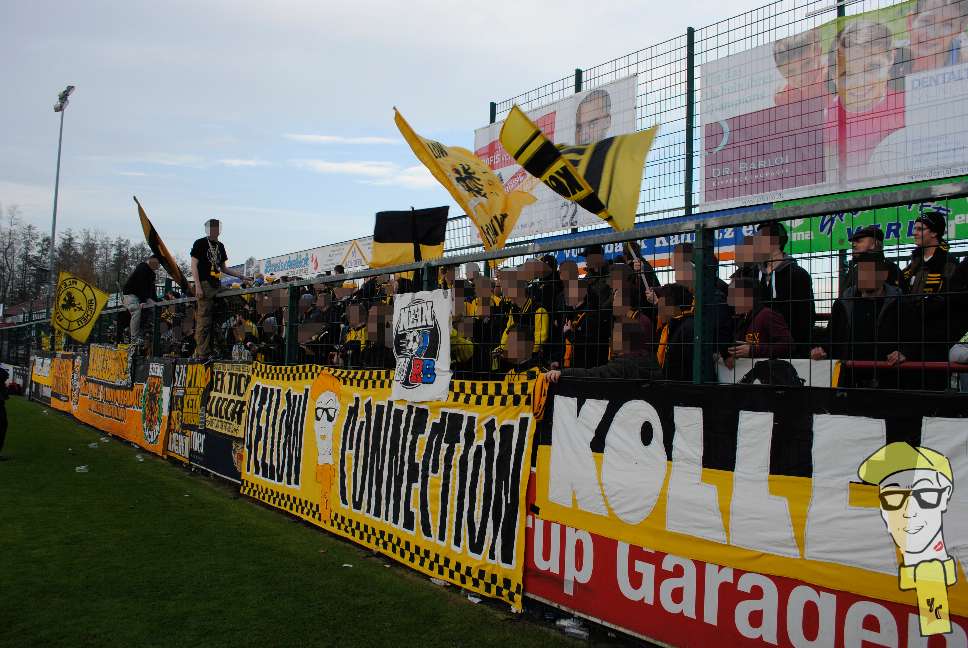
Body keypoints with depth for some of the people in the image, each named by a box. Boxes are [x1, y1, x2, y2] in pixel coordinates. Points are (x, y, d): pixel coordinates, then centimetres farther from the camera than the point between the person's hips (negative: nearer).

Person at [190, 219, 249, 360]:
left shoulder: (220, 246, 20)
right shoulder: (200, 243, 1)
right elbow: (194, 266, -4)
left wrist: (240, 275, 18)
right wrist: (198, 286, -13)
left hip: (216, 285, 7)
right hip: (204, 285, -7)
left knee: (212, 321, 4)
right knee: (204, 320, -10)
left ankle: (200, 352, 9)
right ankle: (203, 353, -11)